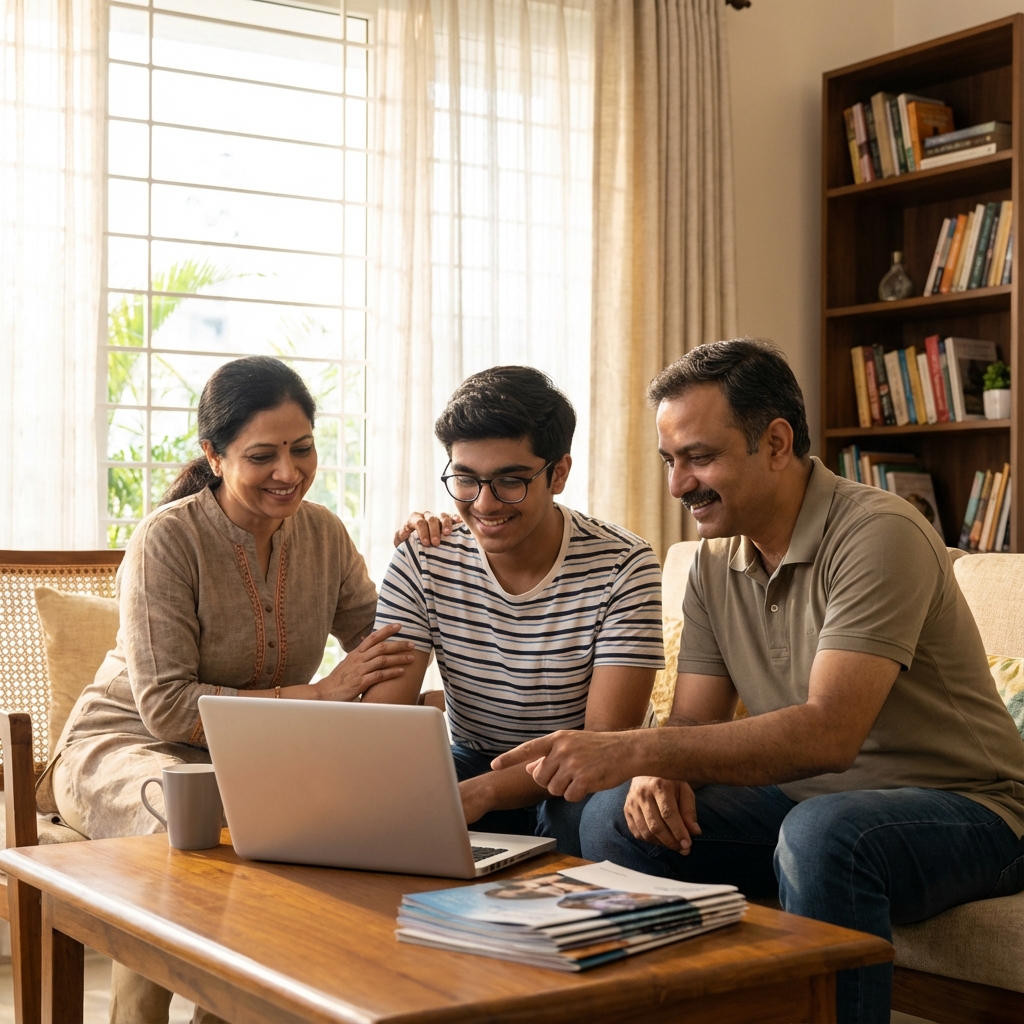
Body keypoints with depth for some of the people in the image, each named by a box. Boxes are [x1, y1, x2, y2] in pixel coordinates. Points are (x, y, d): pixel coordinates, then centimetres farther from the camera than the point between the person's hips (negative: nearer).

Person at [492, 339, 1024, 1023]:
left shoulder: (877, 535, -20)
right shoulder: (716, 561, 5)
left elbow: (828, 734, -32)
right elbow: (694, 721, 4)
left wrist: (638, 749, -38)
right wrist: (659, 772, -20)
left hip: (960, 809, -7)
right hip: (809, 799, 7)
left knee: (821, 834, -38)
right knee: (617, 817, -11)